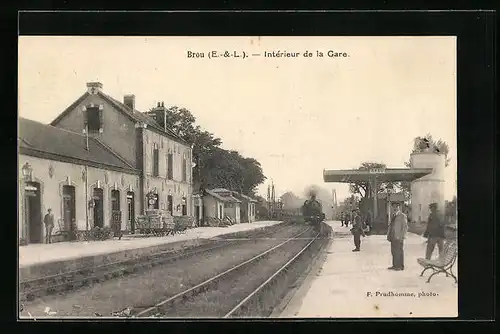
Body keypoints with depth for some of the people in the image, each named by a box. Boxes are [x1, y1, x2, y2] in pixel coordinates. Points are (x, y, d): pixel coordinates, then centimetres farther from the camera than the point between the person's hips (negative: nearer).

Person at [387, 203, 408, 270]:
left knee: (399, 251, -3)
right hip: (393, 237, 7)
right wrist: (388, 235, 12)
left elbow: (405, 227, -10)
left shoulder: (402, 216, -5)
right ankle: (395, 265, 15)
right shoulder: (393, 216, 18)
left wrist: (402, 236, -16)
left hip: (399, 237, -7)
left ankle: (400, 266, 3)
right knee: (393, 252, 9)